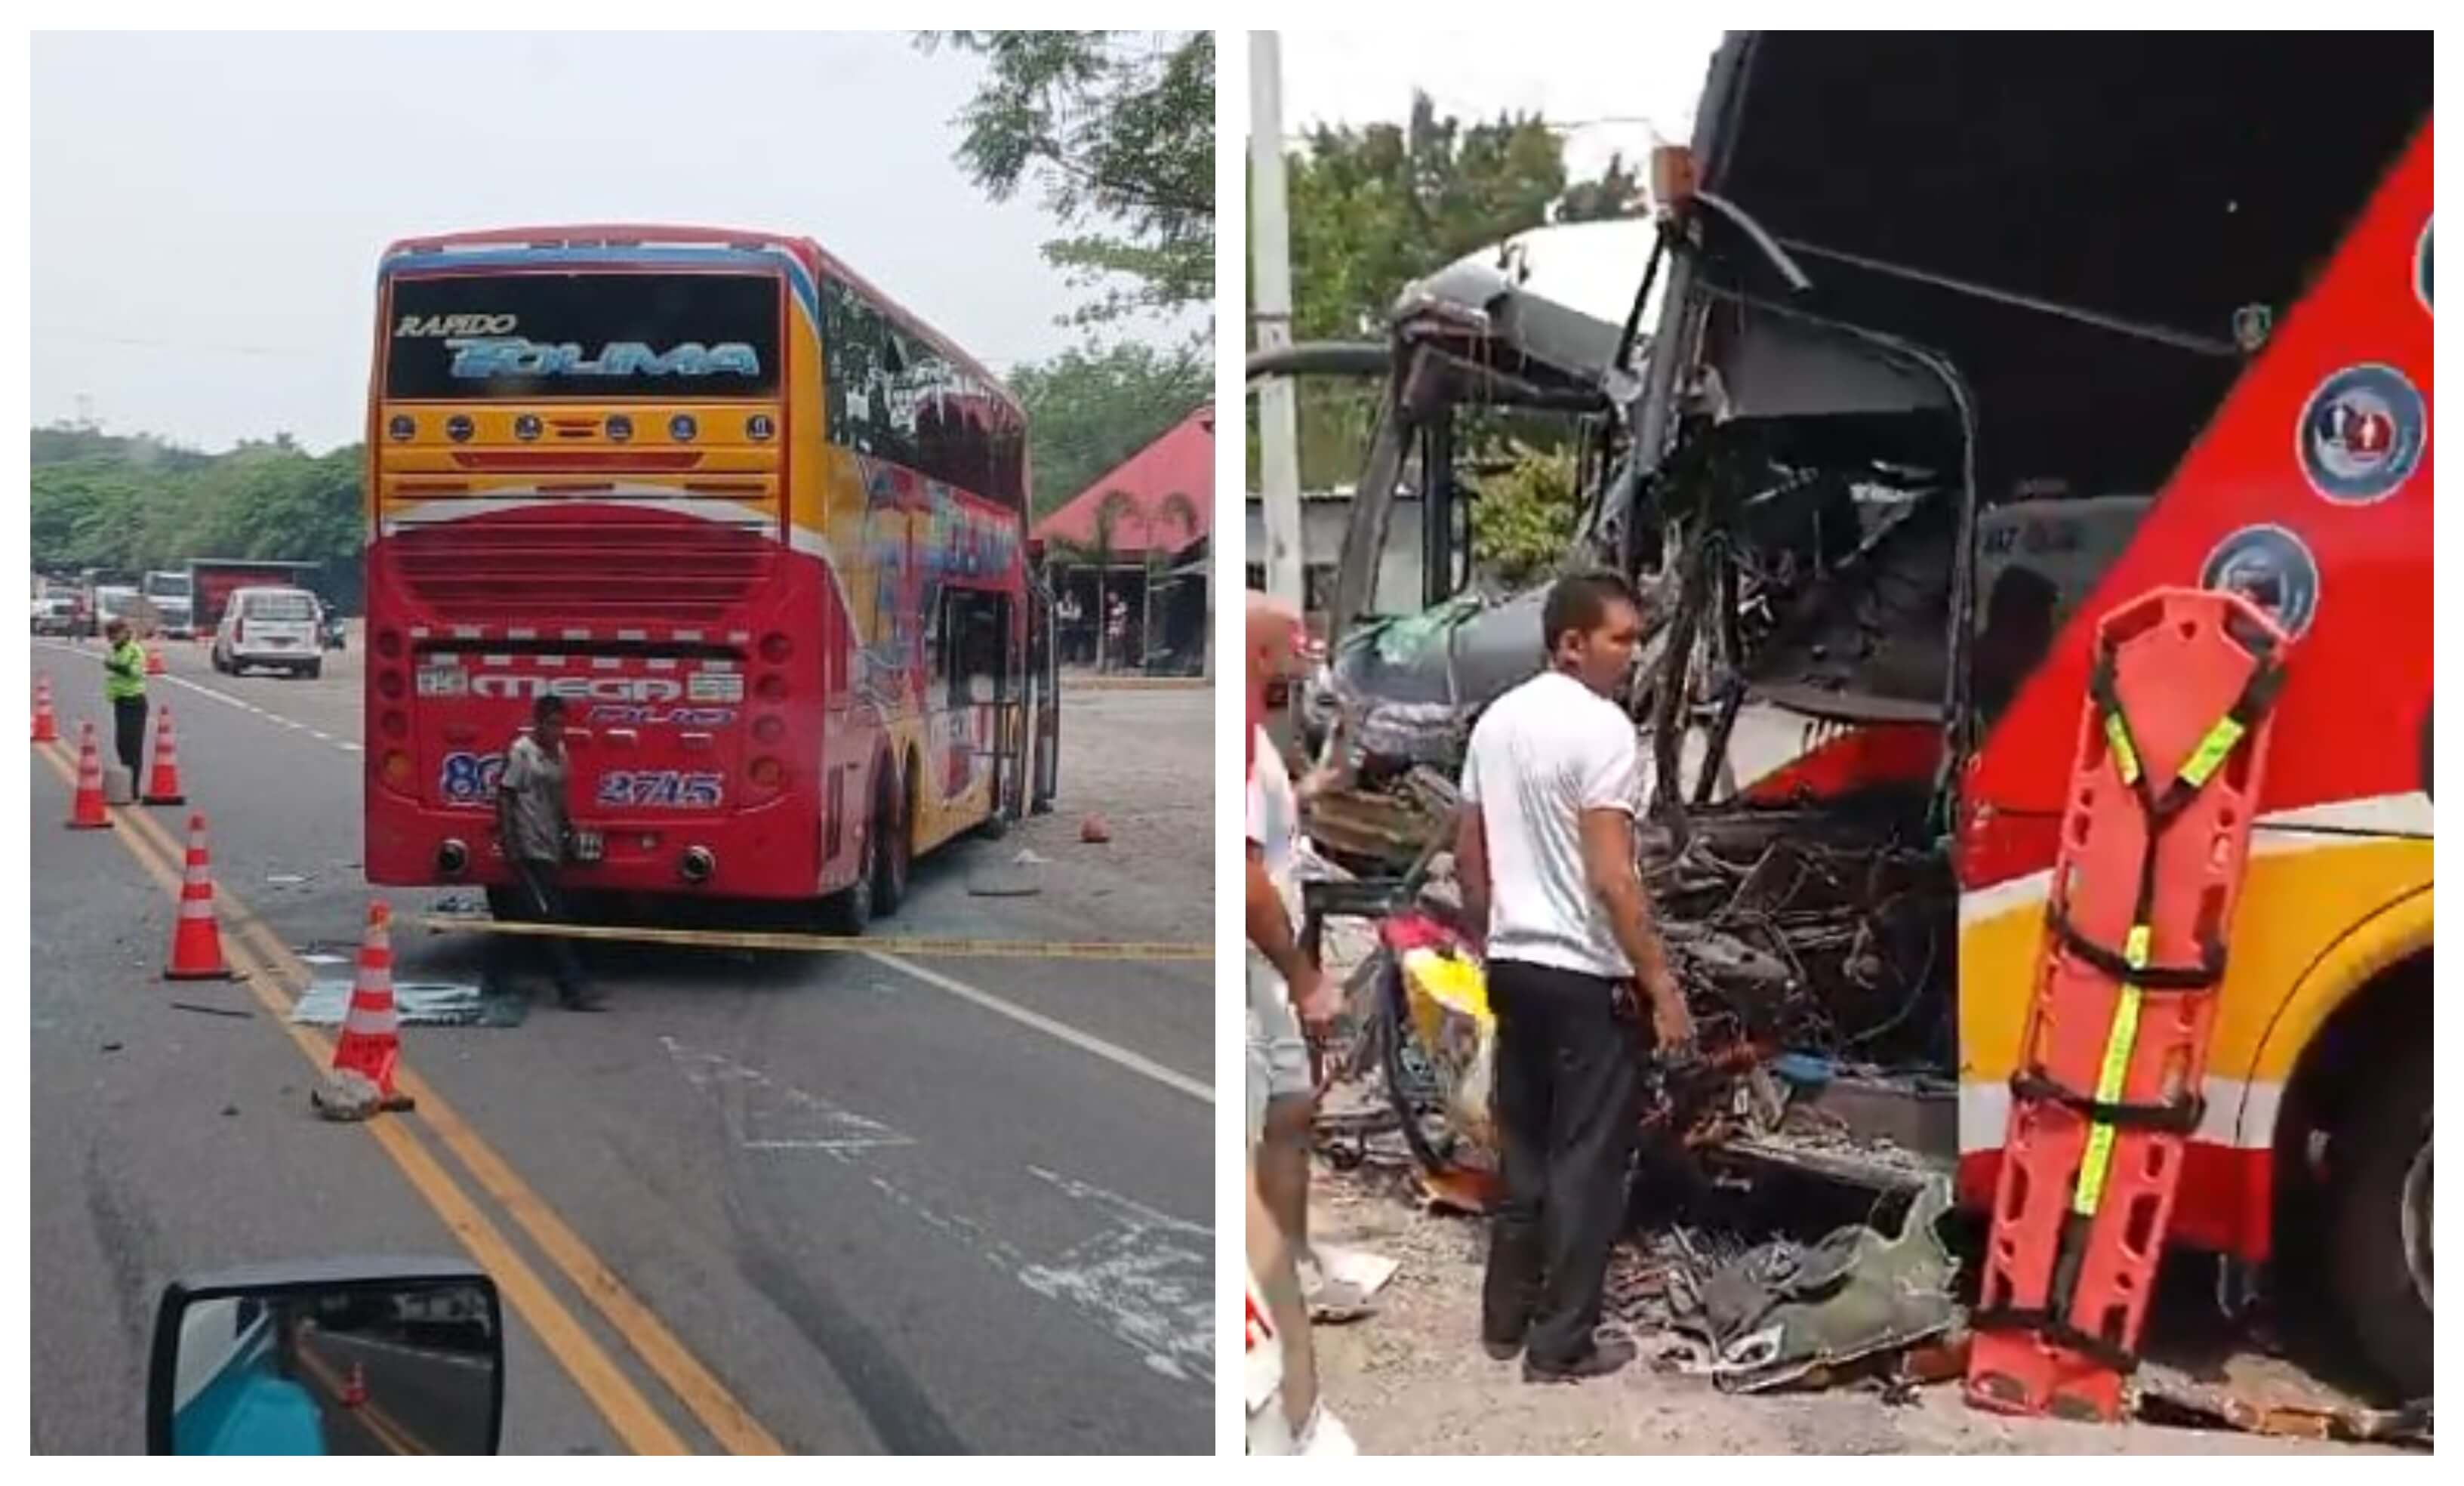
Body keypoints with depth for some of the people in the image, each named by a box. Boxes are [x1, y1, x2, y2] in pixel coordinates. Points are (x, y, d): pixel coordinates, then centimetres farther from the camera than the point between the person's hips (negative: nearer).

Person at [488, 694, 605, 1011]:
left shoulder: (559, 752, 12)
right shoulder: (521, 752, -10)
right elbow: (505, 797, -11)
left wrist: (568, 830, 13)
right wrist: (510, 846, -16)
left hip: (550, 851, 8)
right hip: (529, 851, -8)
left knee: (528, 918, 14)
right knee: (551, 920, -7)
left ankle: (493, 978, 25)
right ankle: (574, 990, -6)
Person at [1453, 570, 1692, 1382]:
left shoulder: (1496, 720, 9)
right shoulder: (1602, 728, -17)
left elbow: (1467, 856, 15)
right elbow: (1611, 876, -22)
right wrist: (1661, 984, -18)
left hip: (1514, 967, 8)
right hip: (1586, 977, -8)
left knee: (1523, 1147, 17)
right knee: (1585, 1158, 1)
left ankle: (1505, 1320, 25)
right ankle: (1561, 1345, 6)